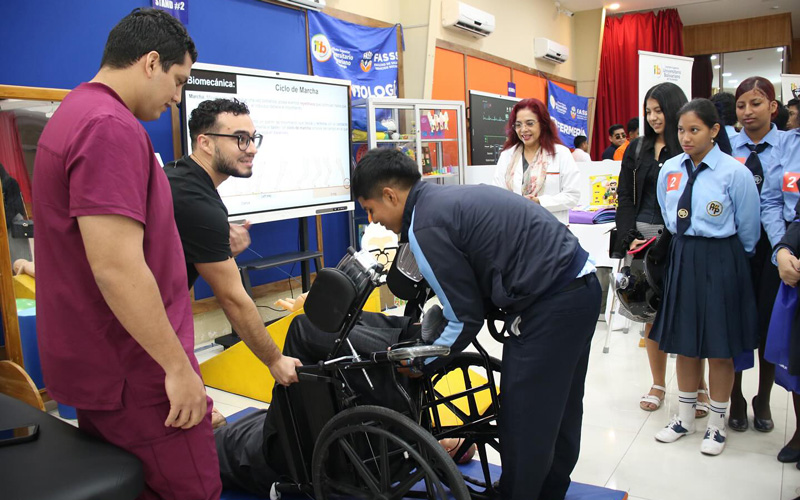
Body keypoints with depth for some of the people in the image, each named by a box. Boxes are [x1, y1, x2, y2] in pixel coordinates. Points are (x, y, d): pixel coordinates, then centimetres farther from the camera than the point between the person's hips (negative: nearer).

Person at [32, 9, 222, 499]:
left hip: (95, 363, 10)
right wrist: (178, 365, -19)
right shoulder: (112, 128, -20)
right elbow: (116, 266, -27)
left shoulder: (73, 114, 13)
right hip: (134, 372, -10)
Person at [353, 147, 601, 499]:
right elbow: (469, 290, 18)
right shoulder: (447, 197, 12)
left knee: (522, 421, 5)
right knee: (558, 408, 24)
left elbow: (466, 319, -11)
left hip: (550, 306, -10)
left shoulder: (426, 227, -16)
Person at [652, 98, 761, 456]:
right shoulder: (669, 170, 1)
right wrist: (685, 248, 14)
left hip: (721, 262, -4)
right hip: (680, 260, 4)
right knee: (684, 342, 14)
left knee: (720, 348, 7)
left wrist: (727, 259, 9)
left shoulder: (735, 172, -12)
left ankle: (717, 424, 26)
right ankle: (684, 417, 30)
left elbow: (748, 229, -2)